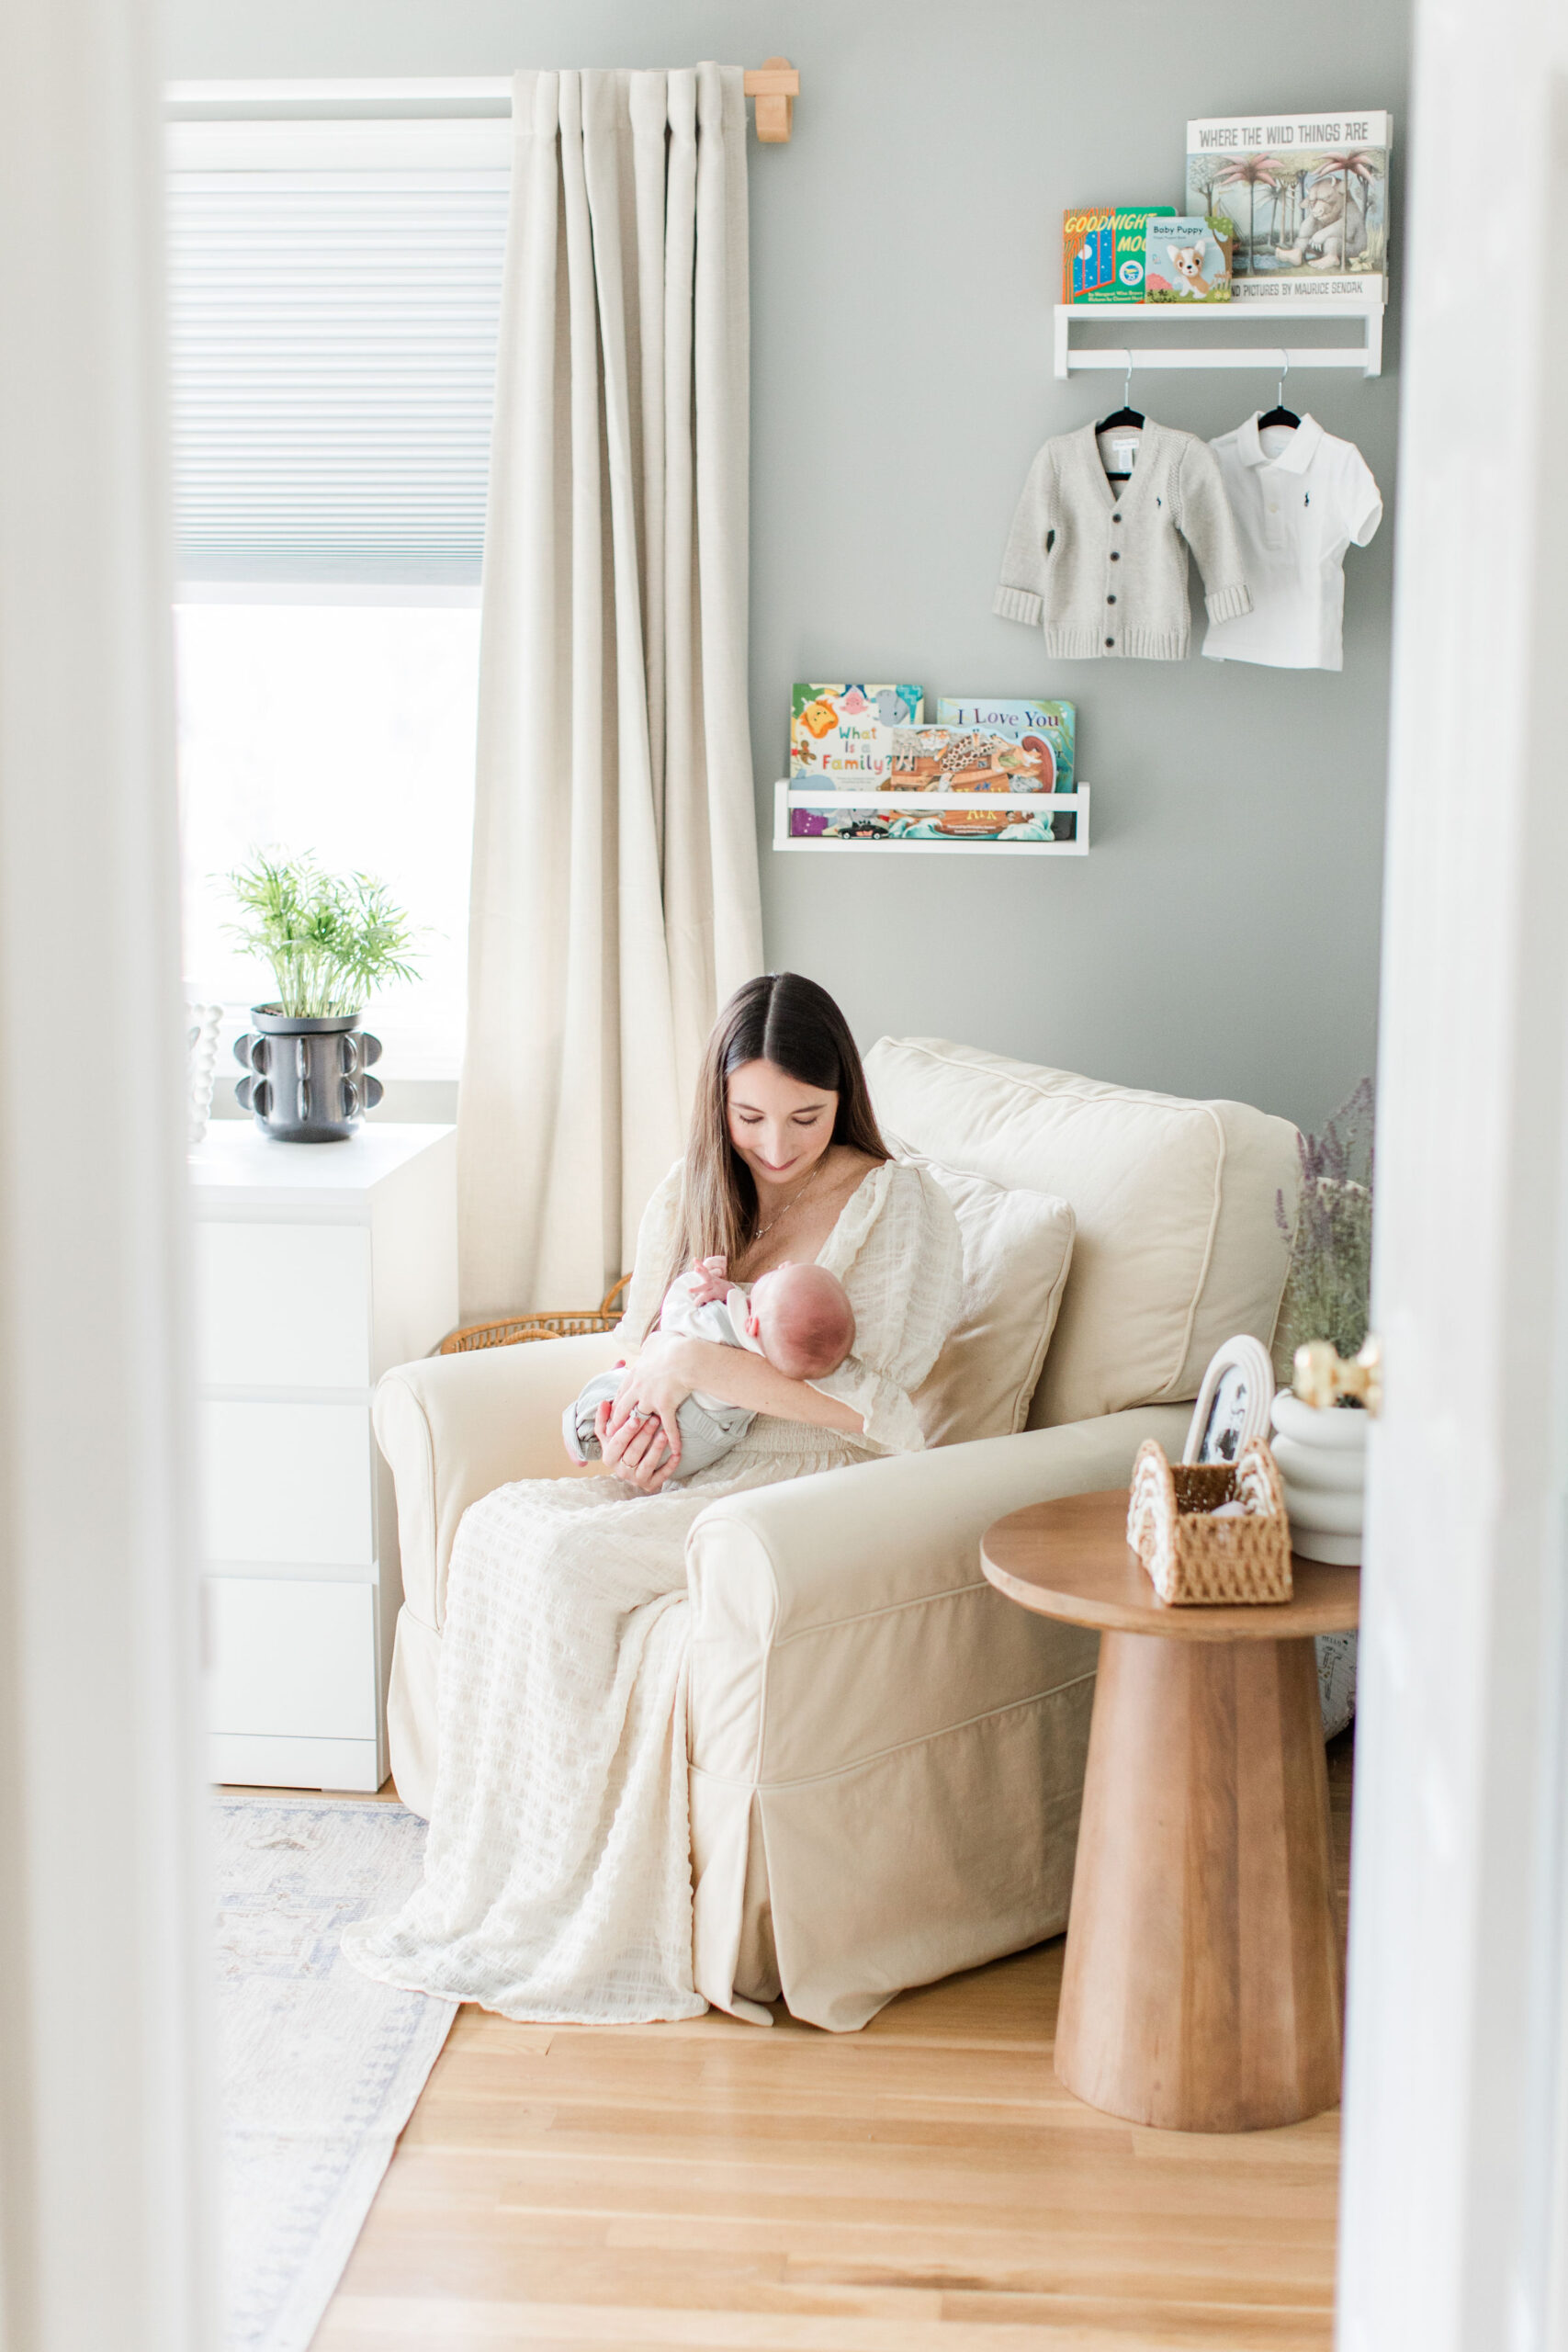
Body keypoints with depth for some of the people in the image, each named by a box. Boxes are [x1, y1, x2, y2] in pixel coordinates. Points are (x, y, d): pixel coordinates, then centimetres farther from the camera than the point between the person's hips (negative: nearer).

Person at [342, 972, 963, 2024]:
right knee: (500, 1521, -21)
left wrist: (697, 1361, -17)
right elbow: (640, 1342, 18)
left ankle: (561, 1901, -17)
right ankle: (493, 1875, -18)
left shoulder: (900, 1204, -5)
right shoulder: (690, 1191, 13)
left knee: (564, 1556, -26)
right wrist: (639, 1412, -6)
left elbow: (873, 1405, -14)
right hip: (690, 1474, 7)